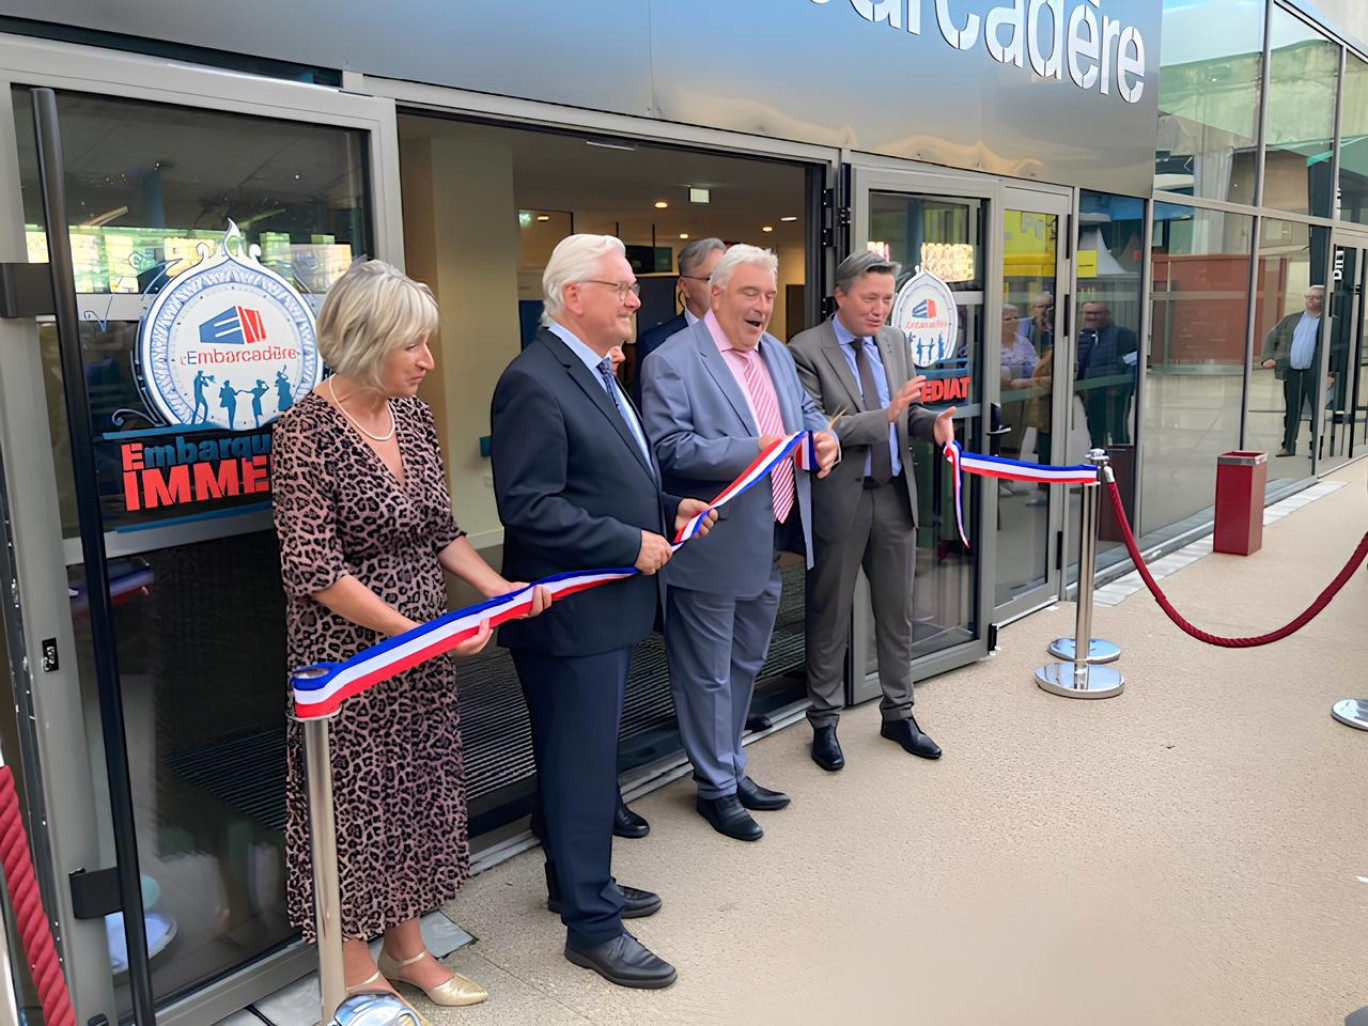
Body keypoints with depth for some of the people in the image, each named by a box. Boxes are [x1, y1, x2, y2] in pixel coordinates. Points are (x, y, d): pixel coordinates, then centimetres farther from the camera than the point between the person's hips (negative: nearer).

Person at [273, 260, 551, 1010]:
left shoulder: (412, 415, 4)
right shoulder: (307, 432, -17)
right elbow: (314, 570, -20)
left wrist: (498, 588, -4)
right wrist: (417, 633, -20)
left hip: (423, 653, 7)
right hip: (351, 655, -7)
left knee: (417, 791, 16)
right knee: (356, 803, 8)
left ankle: (406, 946, 35)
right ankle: (358, 972, 29)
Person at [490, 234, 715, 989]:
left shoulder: (596, 374, 13)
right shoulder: (534, 382, -19)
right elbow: (529, 508, -24)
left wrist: (667, 510, 6)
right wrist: (632, 544, -20)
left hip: (608, 606, 10)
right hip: (570, 614, -10)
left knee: (586, 758, 21)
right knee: (581, 767, 3)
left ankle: (578, 880, 39)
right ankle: (592, 924, 18)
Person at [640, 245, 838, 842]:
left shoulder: (777, 353, 11)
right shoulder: (672, 362, -14)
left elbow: (806, 410, 23)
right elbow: (669, 449, -23)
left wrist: (822, 435, 0)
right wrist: (752, 451, -29)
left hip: (768, 543, 8)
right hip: (713, 547, -8)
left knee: (745, 665, 21)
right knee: (709, 673, 6)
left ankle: (732, 769, 38)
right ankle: (716, 787, 24)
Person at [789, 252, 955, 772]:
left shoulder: (895, 341, 8)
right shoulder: (806, 351, -11)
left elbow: (909, 410, 14)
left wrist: (931, 421, -8)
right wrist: (884, 416, -26)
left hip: (895, 495, 6)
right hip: (840, 500, -6)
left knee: (897, 612, 15)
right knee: (830, 617, 8)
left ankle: (898, 713, 31)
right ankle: (824, 722, 23)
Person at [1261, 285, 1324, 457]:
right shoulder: (1292, 319, 13)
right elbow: (1271, 337, 17)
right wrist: (1268, 358, 2)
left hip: (1315, 373, -3)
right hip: (1292, 372, 4)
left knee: (1317, 410, 1)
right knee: (1291, 409, 9)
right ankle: (1288, 446, 17)